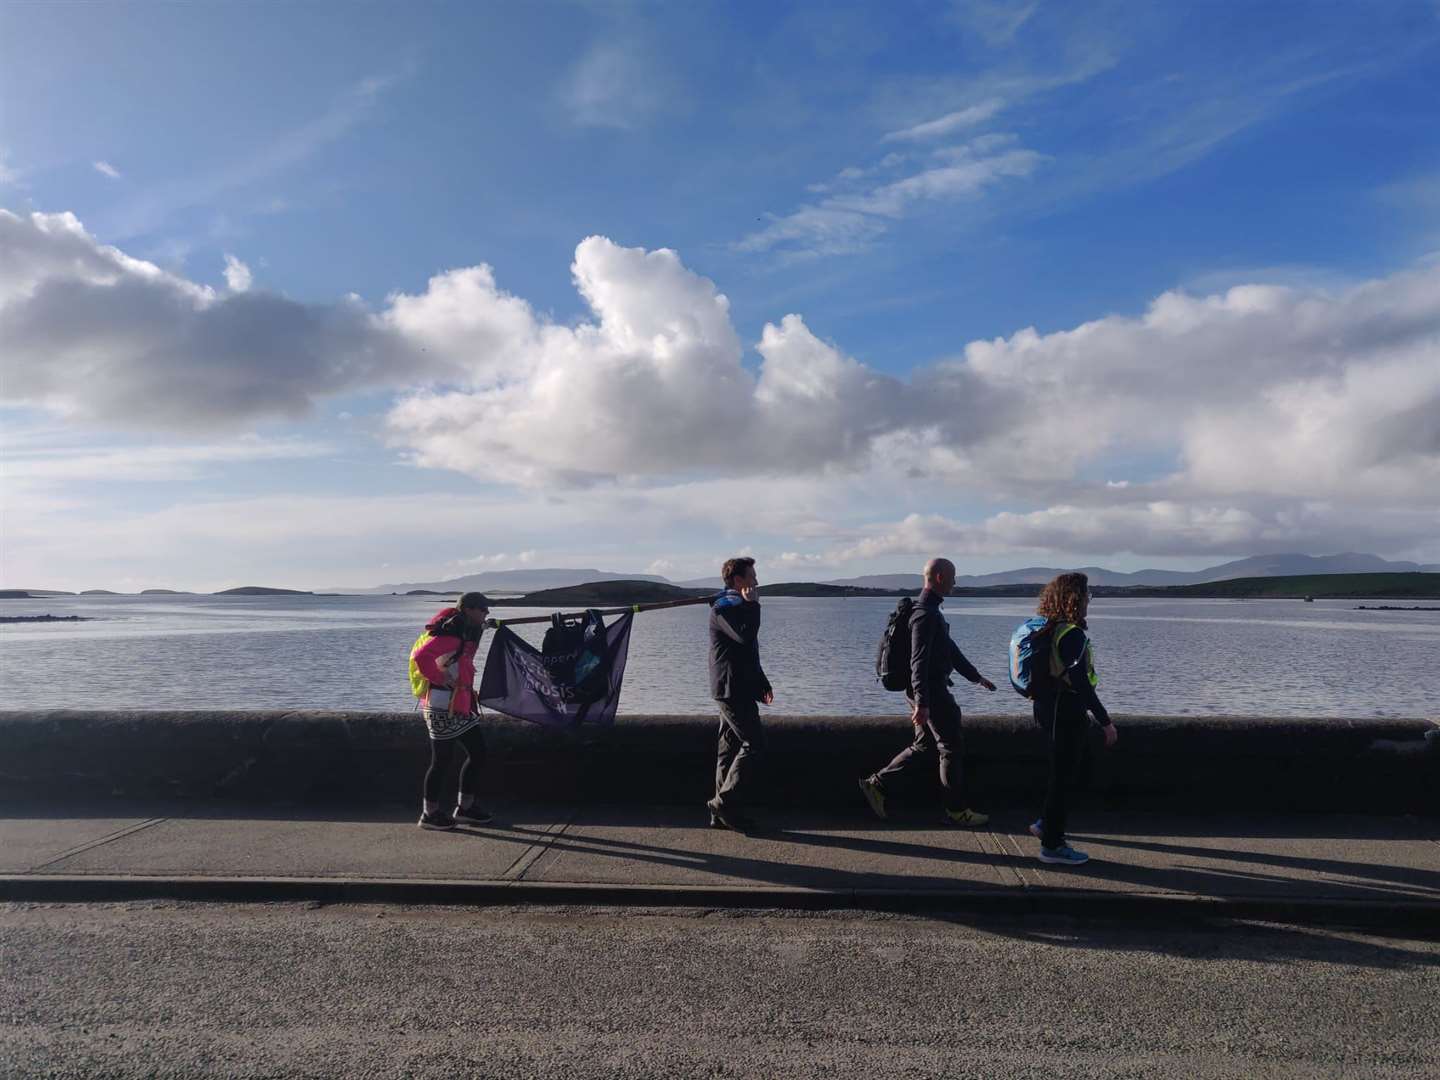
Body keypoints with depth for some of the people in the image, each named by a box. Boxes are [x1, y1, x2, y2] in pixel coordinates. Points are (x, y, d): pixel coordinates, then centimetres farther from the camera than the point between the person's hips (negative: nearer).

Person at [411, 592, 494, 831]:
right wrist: (440, 679, -24)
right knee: (443, 760, 1)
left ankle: (465, 807, 24)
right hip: (443, 708, -10)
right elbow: (421, 656, -33)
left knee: (478, 753, 12)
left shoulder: (467, 634, 13)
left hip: (460, 708, 10)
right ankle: (430, 813, 15)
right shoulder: (451, 635, -19)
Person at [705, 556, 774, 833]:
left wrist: (762, 683, 25)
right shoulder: (723, 608, -12)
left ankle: (723, 814, 14)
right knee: (754, 744, -11)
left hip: (739, 689, 10)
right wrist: (753, 604, -17)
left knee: (730, 747, 10)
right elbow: (746, 635, -30)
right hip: (732, 689, -10)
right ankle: (725, 802, -5)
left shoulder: (737, 606, 21)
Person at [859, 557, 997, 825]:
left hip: (928, 691, 10)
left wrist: (976, 677, 30)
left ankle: (876, 783, 13)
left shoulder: (931, 611, 16)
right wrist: (921, 704, -30)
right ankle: (956, 811, 13)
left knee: (925, 748, 14)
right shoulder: (926, 615, -19)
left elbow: (949, 649, 25)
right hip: (931, 692, -10)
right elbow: (919, 662, -26)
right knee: (950, 748, 1)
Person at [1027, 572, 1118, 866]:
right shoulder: (1072, 634, -21)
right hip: (1066, 714, -9)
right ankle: (1052, 845, 11)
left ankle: (1046, 824, 32)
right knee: (1063, 777, 1)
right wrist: (1105, 722, -21)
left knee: (1063, 772, 23)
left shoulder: (1052, 630, 9)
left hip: (1050, 709, 9)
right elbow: (1080, 682, -26)